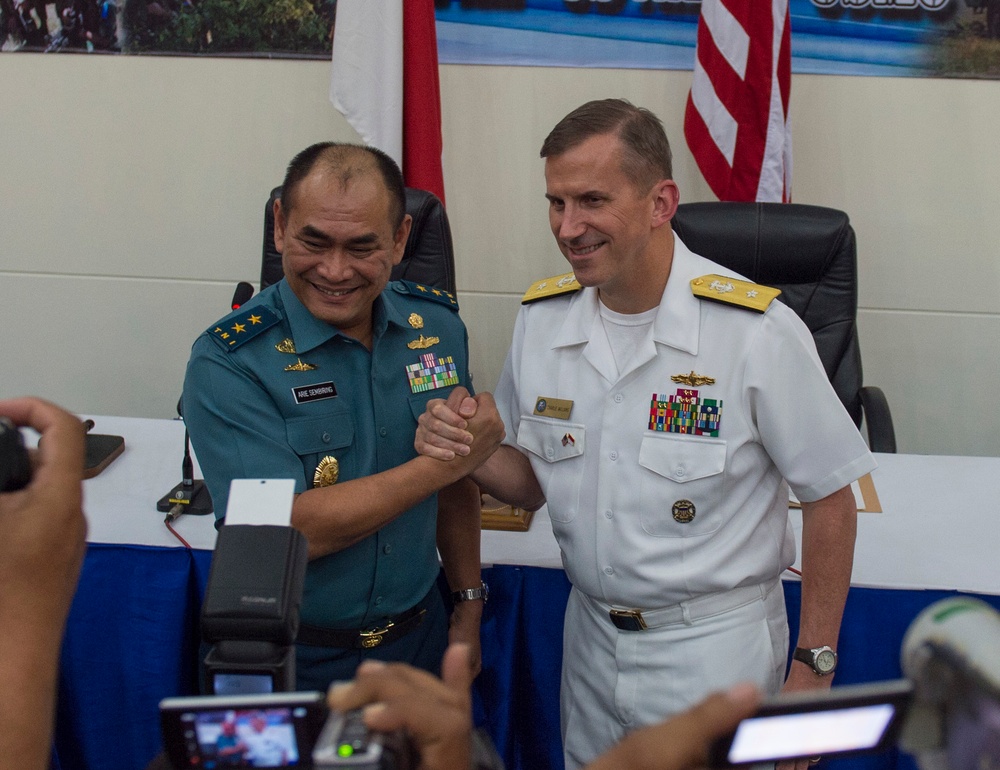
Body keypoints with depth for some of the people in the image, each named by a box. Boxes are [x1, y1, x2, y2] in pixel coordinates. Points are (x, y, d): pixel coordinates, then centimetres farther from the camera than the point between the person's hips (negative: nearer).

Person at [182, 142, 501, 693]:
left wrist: (468, 607, 6)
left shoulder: (437, 325, -4)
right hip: (291, 662, -4)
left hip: (418, 636, 5)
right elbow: (291, 533, -27)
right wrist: (441, 463, -24)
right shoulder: (227, 362, -20)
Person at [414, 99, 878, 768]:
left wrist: (813, 667, -9)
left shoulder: (756, 330, -20)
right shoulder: (542, 317, -4)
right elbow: (532, 485, 6)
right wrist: (476, 454, -16)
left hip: (716, 648, -4)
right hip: (591, 637, 5)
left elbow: (830, 499, -11)